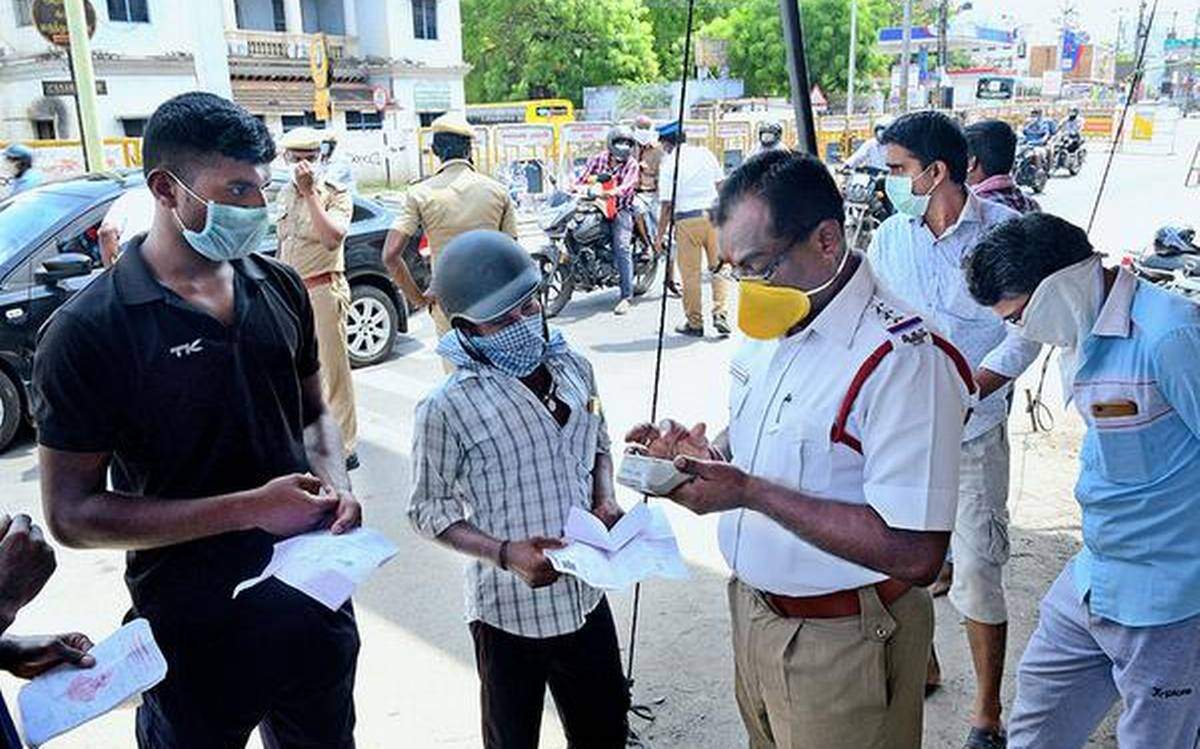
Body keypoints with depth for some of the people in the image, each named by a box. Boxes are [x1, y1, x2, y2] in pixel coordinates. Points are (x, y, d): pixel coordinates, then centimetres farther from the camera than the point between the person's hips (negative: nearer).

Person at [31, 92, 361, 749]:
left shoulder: (279, 289, -1)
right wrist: (249, 509, -23)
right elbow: (71, 514, -16)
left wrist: (335, 482, -9)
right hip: (195, 631, -4)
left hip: (315, 599, 5)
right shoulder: (86, 331, -17)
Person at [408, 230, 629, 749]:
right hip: (511, 612, -4)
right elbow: (429, 511, -10)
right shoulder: (448, 409, -19)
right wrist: (504, 553, -23)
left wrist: (605, 500, -5)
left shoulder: (573, 367, -3)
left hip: (586, 595, 5)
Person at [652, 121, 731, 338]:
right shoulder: (705, 153, 7)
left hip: (687, 219, -3)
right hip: (713, 214, 3)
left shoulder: (669, 163, -4)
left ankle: (694, 323, 12)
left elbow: (667, 204, -7)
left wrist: (660, 235, -1)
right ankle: (720, 314, 0)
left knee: (690, 274, 5)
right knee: (719, 268, 10)